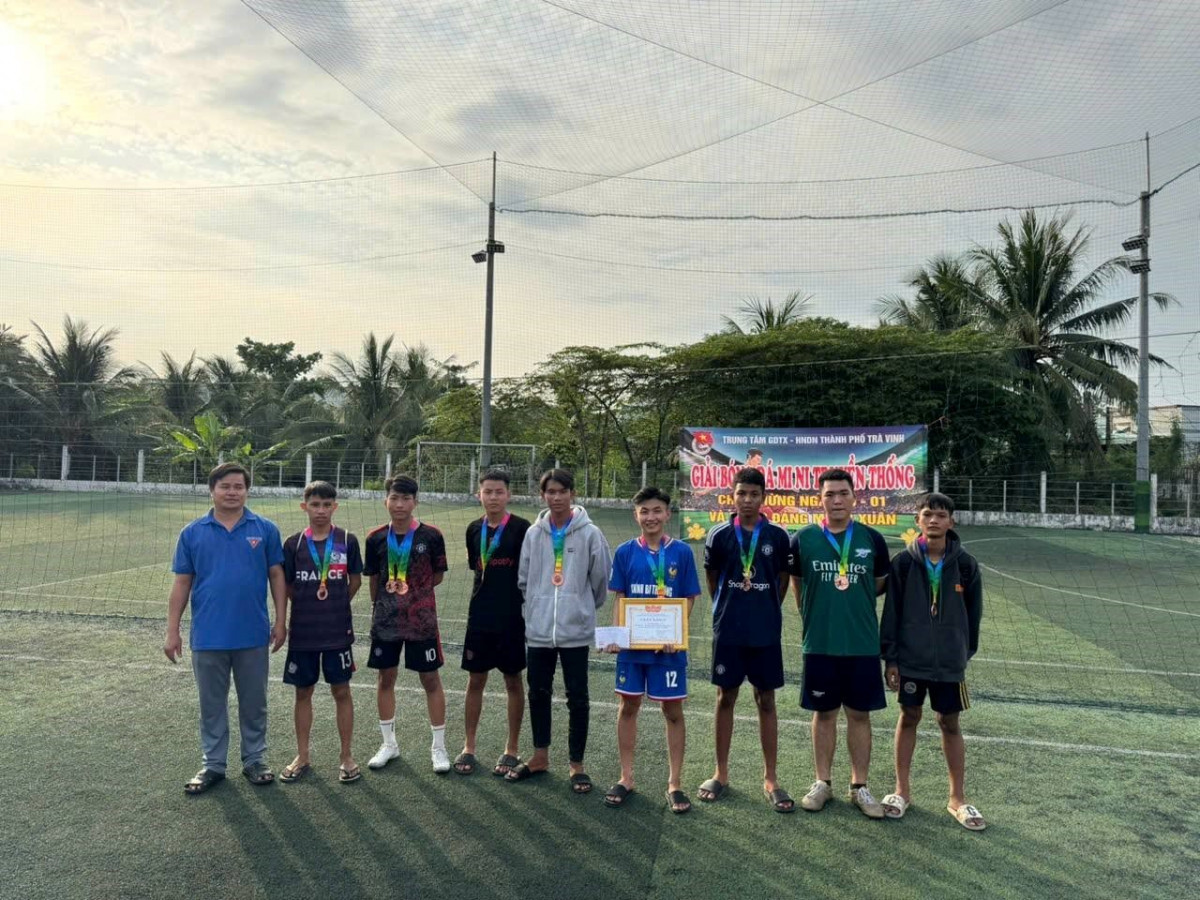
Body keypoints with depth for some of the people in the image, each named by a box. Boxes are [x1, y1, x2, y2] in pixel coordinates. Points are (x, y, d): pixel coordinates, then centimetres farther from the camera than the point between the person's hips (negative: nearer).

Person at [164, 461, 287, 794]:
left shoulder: (265, 529, -2)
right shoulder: (192, 533, 1)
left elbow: (277, 577, 2)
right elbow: (182, 583, 3)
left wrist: (280, 622, -2)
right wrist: (172, 632, 0)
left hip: (253, 636, 0)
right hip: (207, 638, 1)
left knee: (254, 704, 12)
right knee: (211, 705, 13)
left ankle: (255, 760, 27)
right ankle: (213, 764, 28)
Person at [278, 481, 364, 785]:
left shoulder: (347, 540, -3)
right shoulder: (294, 543, -1)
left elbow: (355, 580, 6)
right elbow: (287, 586, 6)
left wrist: (336, 604, 3)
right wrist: (310, 604, 1)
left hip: (338, 631, -1)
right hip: (302, 632, 1)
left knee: (341, 691, 5)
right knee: (303, 692, 11)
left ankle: (347, 757, 18)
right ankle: (302, 757, 25)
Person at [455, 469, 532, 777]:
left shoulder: (522, 528, -8)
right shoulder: (474, 529, 6)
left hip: (513, 618, -4)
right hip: (480, 618, 4)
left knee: (514, 681, 7)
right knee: (475, 680, 9)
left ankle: (511, 750, 19)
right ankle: (468, 748, 22)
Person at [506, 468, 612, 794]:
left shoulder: (590, 533, -7)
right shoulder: (533, 533, 2)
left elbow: (601, 579, 0)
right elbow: (523, 579, 8)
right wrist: (537, 606, 10)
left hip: (575, 629, -3)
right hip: (538, 629, 3)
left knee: (577, 698, 6)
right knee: (538, 694, 15)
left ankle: (576, 764, 19)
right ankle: (540, 756, 31)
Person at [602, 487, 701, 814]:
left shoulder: (681, 552, -4)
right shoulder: (625, 552, 1)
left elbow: (688, 601, -1)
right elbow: (619, 599, 4)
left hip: (668, 645, -2)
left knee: (673, 711, 6)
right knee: (628, 707, 11)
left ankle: (674, 783, 19)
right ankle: (626, 778, 25)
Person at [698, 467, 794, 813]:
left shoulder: (777, 536, -2)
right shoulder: (719, 535, -2)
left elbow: (783, 579, 10)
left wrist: (767, 611, 10)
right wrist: (728, 609, 10)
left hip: (766, 632, 0)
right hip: (728, 630, 0)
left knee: (766, 701, 7)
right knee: (725, 698, 9)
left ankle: (770, 778, 17)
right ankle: (721, 773, 21)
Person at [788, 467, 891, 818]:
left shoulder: (872, 539, -2)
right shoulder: (804, 539, -4)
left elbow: (881, 583, 12)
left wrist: (855, 603, 7)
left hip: (863, 643, 0)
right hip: (819, 643, 0)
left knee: (859, 714, 9)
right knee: (824, 713, 11)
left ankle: (859, 787, 22)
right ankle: (823, 782, 24)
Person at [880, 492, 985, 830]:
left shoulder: (965, 564, -4)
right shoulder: (903, 562, -6)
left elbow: (973, 614, 5)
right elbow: (891, 612, -3)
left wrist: (966, 653, 7)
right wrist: (890, 658, -4)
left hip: (950, 662, 0)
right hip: (910, 659, 0)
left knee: (950, 723, 9)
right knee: (909, 717, 10)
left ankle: (957, 798, 22)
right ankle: (902, 790, 24)